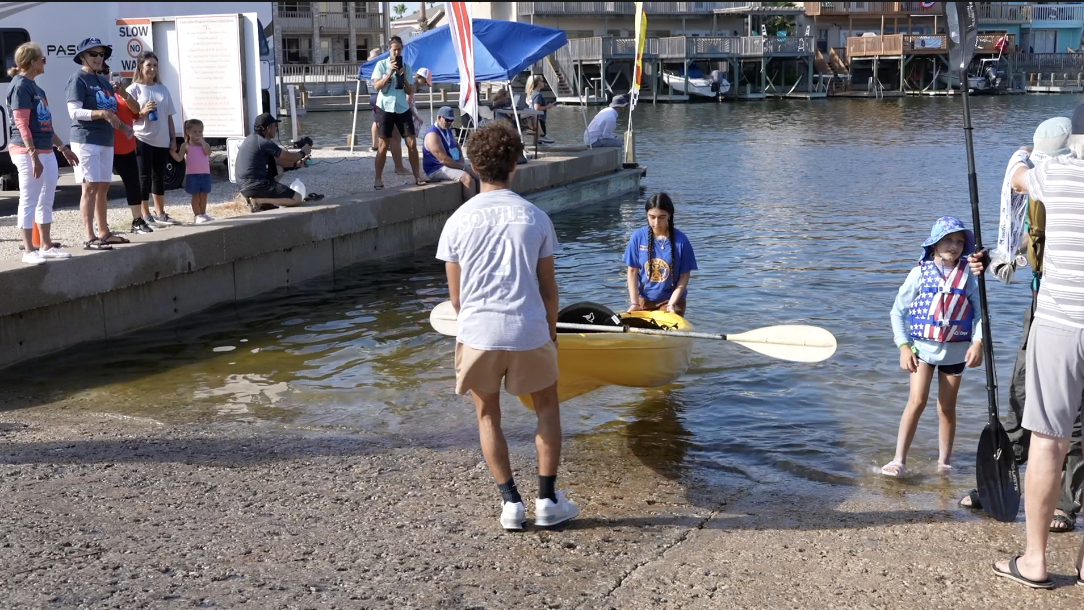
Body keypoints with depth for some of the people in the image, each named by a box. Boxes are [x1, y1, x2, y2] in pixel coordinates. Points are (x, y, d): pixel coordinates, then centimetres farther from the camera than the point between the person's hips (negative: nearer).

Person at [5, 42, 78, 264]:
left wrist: (63, 147, 25)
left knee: (46, 201, 14)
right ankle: (28, 251, -1)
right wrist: (34, 156, -22)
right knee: (29, 201, -5)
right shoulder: (20, 86, -11)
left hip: (46, 151, 10)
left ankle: (46, 246, 22)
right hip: (28, 152, -10)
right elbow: (22, 124, -17)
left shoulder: (36, 87, 17)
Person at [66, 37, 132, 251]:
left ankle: (104, 232, 20)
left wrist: (123, 126, 6)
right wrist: (101, 113, -26)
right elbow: (74, 112, -16)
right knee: (90, 187, -9)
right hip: (86, 140, -8)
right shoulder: (78, 79, -7)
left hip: (106, 140, 8)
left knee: (103, 187, 12)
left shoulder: (103, 81, 17)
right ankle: (90, 237, -8)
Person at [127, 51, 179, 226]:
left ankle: (160, 213, 19)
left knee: (159, 177, 11)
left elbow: (169, 117, 15)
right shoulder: (134, 89, -2)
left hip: (162, 140, 5)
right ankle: (146, 215, -2)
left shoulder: (162, 89, 12)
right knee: (145, 177, -4)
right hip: (142, 139, -5)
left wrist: (173, 140, 11)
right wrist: (143, 112, -20)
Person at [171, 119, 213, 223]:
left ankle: (203, 214, 20)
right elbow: (179, 158, -5)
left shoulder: (204, 144, 9)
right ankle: (197, 216, 3)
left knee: (204, 195, 10)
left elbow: (208, 152, -12)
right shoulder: (186, 146, 0)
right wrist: (172, 152, -21)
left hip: (205, 174, 3)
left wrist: (202, 141, -12)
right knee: (196, 195, 1)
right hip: (192, 175, -3)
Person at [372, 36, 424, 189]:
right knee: (384, 145, -1)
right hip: (386, 107, -3)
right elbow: (377, 86, -9)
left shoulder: (406, 66, 9)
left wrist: (404, 77, -8)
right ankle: (378, 179, 4)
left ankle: (417, 176, 7)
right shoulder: (381, 64, 0)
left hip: (403, 107, 3)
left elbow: (410, 92, 8)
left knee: (412, 143, 0)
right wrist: (390, 73, -16)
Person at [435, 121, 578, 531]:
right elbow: (548, 286, 3)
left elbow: (455, 294, 2)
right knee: (547, 407, 20)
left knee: (488, 415, 17)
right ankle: (548, 500, 17)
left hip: (478, 331, 0)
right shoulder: (536, 218, -1)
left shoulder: (459, 220, -1)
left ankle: (511, 502, 14)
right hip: (529, 331, 0)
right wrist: (551, 331, 16)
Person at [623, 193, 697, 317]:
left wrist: (672, 303, -16)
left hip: (671, 298, -1)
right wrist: (634, 303, -9)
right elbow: (632, 271, -4)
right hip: (643, 299, 2)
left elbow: (684, 275, -8)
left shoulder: (680, 241, -13)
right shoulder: (638, 237, -9)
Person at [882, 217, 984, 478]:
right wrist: (904, 346, -7)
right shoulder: (921, 272, -3)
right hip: (922, 348, -2)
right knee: (917, 401, -13)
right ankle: (899, 459, -10)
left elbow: (979, 311, 1)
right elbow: (898, 311, 0)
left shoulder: (967, 276, 1)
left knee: (947, 407, 10)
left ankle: (944, 460, 21)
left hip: (955, 351, 2)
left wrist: (978, 342, -14)